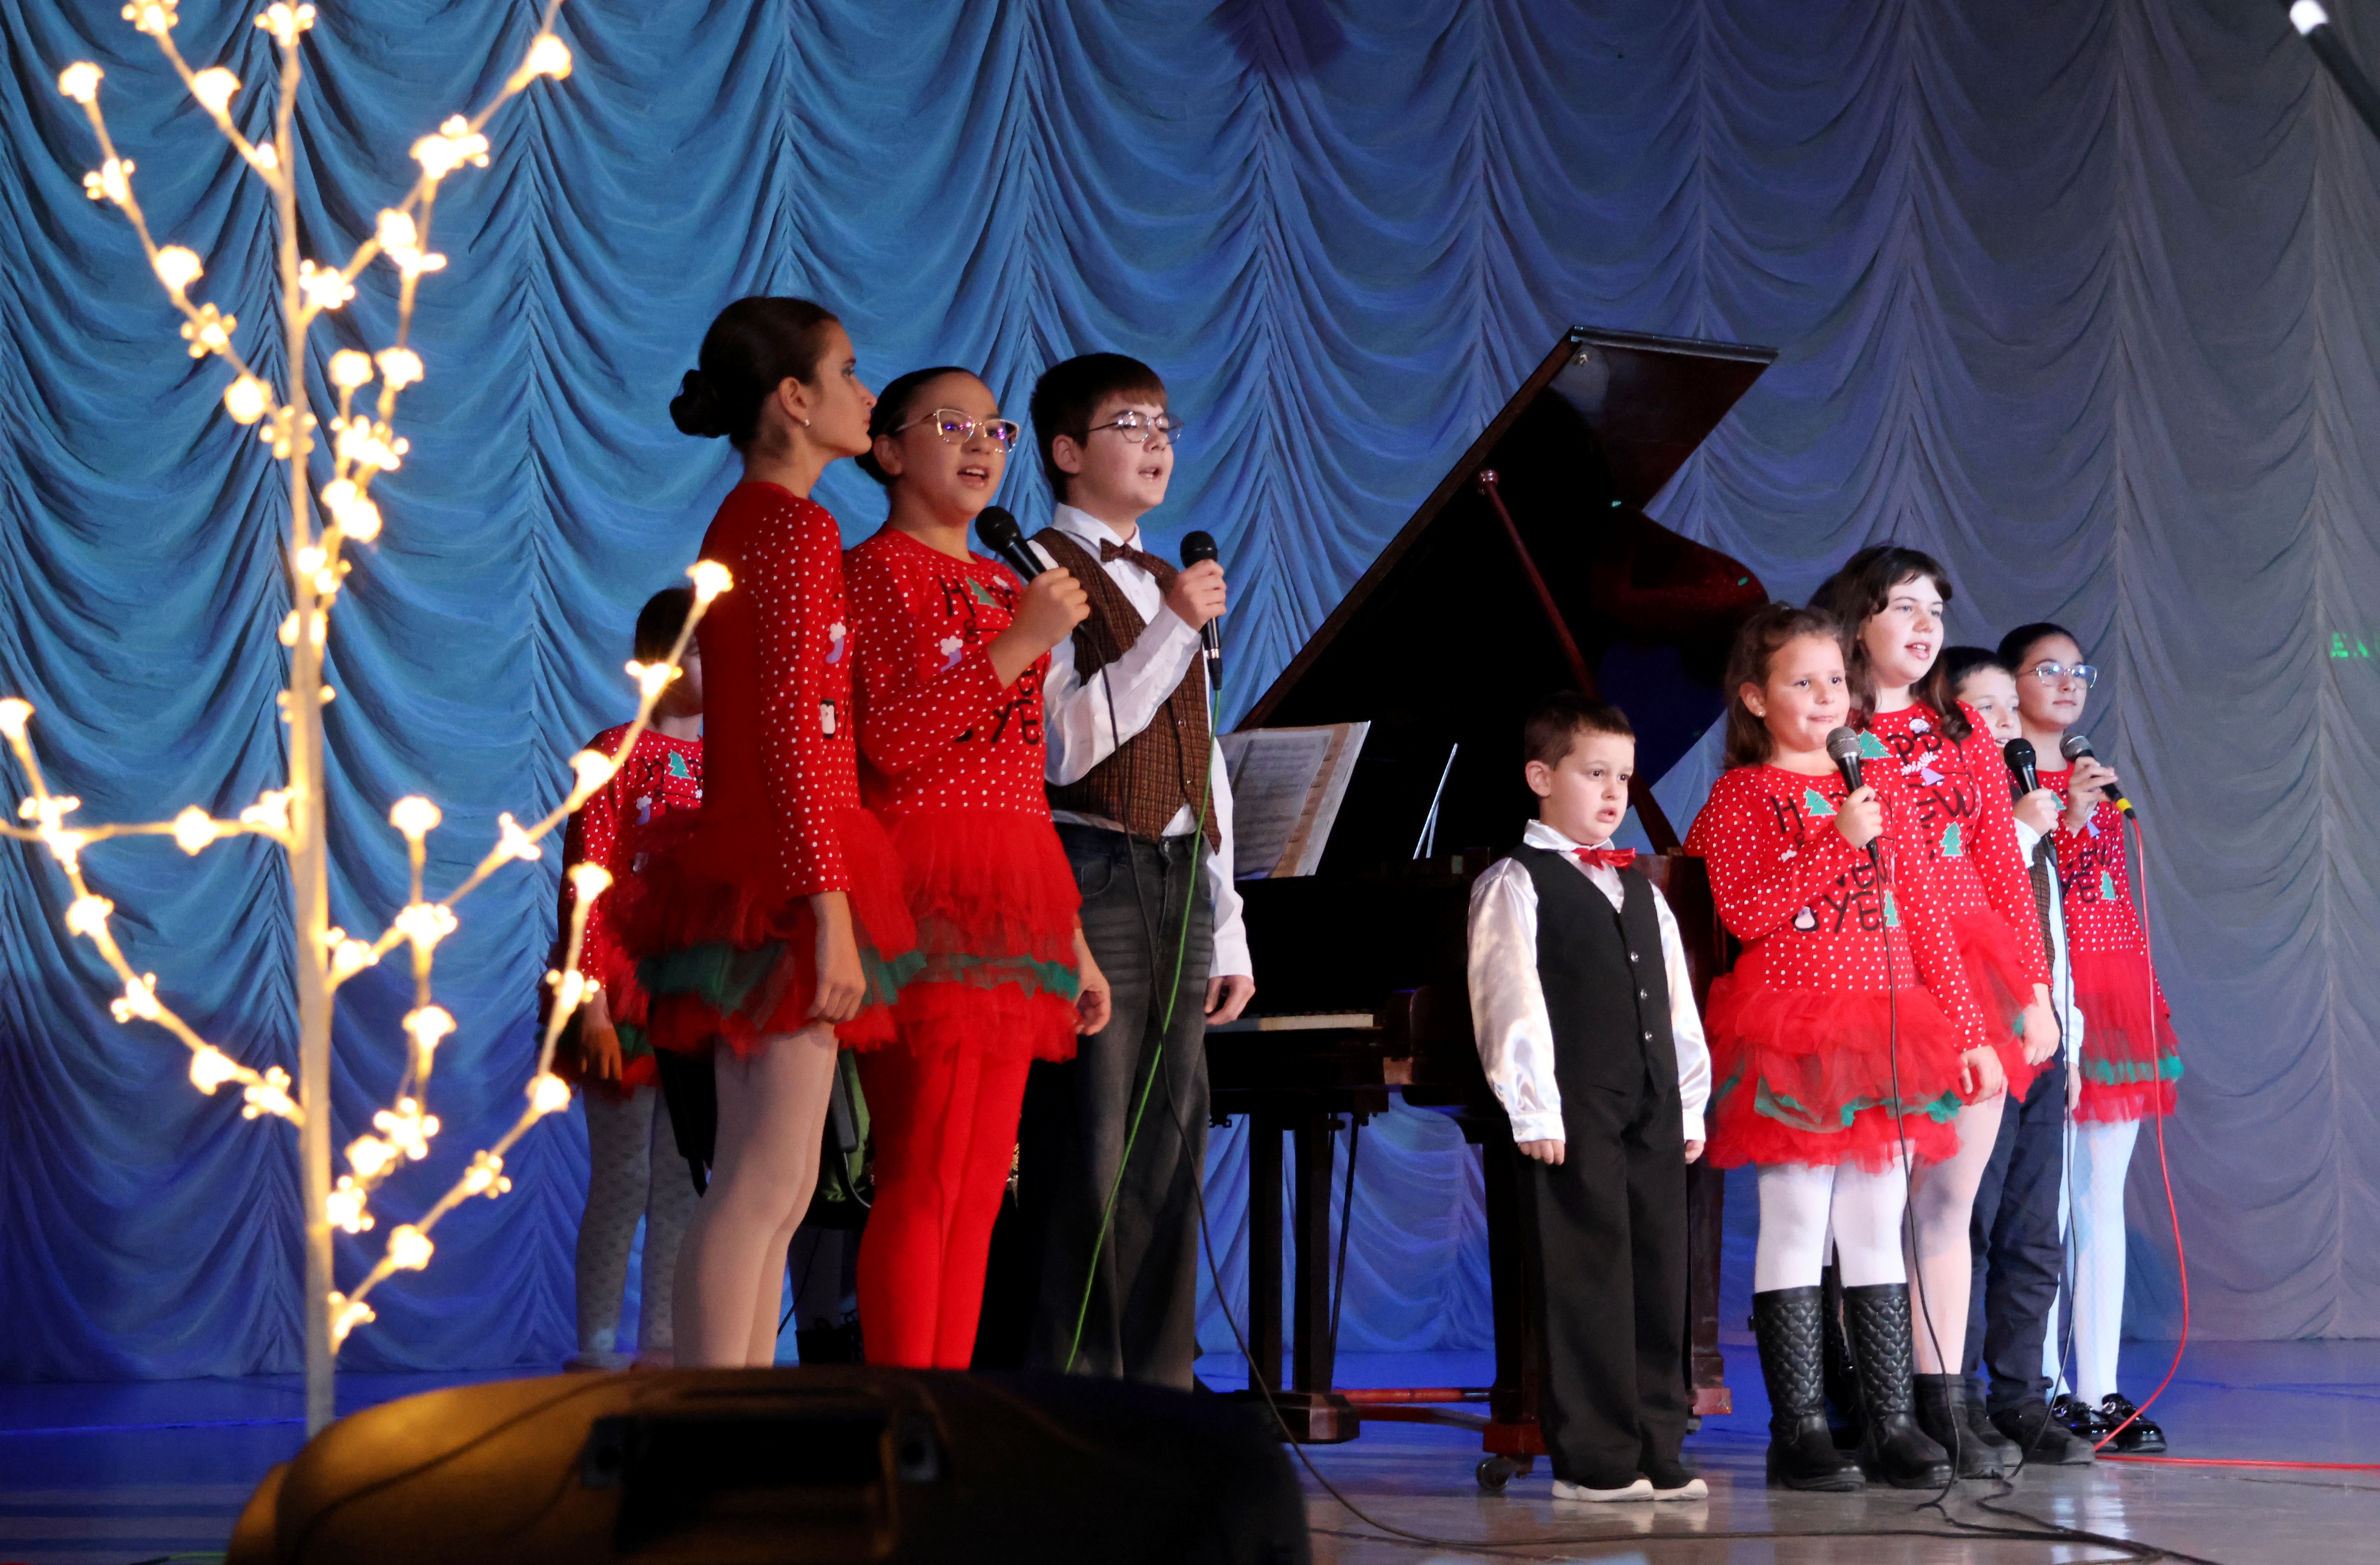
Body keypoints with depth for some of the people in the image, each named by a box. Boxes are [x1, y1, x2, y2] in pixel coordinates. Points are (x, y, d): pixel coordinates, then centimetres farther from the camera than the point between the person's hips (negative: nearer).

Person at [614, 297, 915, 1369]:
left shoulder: (740, 525, 17)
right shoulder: (797, 527, -12)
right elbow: (793, 731, -19)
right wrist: (831, 912, -21)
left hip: (739, 864, 10)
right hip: (785, 876, -10)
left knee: (769, 1188, 10)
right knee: (765, 1185, -9)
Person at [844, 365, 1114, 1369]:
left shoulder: (1002, 585, 22)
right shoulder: (878, 569, -2)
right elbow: (893, 742, -15)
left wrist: (1072, 939, 20)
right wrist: (1020, 644, -17)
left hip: (1013, 904, 8)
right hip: (927, 890, -8)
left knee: (978, 1191, 5)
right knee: (923, 1180, -11)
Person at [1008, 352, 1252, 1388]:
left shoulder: (1169, 584, 21)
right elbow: (1068, 744, -15)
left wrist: (1227, 931, 17)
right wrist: (1173, 629, -19)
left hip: (1179, 880, 7)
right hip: (1092, 878, -7)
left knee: (1171, 1142, 7)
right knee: (1087, 1149, -8)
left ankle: (1159, 1383, 12)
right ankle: (1067, 1398, -4)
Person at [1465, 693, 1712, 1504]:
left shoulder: (1643, 890, 20)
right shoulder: (1515, 886, -1)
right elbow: (1511, 1001, -9)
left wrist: (1691, 1100, 14)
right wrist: (1534, 1108, -15)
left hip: (1652, 1111, 7)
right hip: (1573, 1117, -7)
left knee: (1659, 1278, 6)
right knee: (1586, 1281, -6)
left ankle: (1656, 1451, 12)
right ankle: (1593, 1460, -2)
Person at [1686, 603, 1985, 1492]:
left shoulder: (1877, 787, 14)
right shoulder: (1741, 796, 0)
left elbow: (1922, 917, 13)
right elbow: (1745, 913, -13)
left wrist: (1966, 1028, 8)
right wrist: (1839, 843, -19)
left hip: (1885, 1030, 5)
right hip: (1790, 1036, -5)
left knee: (1878, 1225, 5)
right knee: (1796, 1223, -3)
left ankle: (1890, 1420, 7)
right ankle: (1798, 1427, 0)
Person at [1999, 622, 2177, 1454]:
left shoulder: (2095, 780, 21)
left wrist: (2147, 997, 16)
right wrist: (2067, 820, -17)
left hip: (2114, 991, 7)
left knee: (2103, 1202, 6)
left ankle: (2100, 1390, 8)